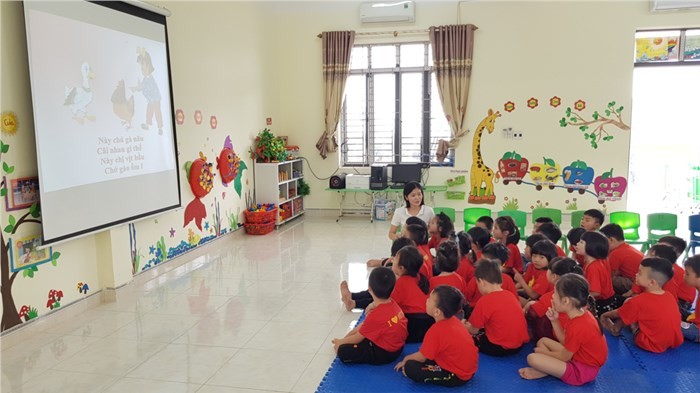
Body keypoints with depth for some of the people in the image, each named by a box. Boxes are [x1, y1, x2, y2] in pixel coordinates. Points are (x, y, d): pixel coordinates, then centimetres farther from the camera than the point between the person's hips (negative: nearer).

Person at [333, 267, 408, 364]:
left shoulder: (375, 316, -29)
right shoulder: (392, 304, -3)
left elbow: (358, 338, -13)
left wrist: (340, 341, 5)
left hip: (384, 354, -9)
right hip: (396, 346, 9)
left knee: (342, 351, -15)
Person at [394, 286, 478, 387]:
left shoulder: (436, 331, -26)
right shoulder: (453, 320, 0)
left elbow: (421, 357, -14)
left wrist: (405, 359, 6)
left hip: (458, 376, -8)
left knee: (410, 368, -16)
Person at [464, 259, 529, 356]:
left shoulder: (484, 301, -14)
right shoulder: (510, 295, 6)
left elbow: (474, 330, -3)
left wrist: (464, 325, 19)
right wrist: (469, 325, 24)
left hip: (500, 348, -7)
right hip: (519, 344, 7)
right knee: (482, 330, 25)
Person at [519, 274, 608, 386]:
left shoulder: (576, 326, -29)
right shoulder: (582, 314, 1)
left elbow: (564, 357, -16)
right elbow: (565, 342, 8)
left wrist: (544, 352, 1)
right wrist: (554, 320, -3)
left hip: (582, 370, -10)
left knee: (532, 358, -25)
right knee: (542, 341, 18)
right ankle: (549, 369, -2)